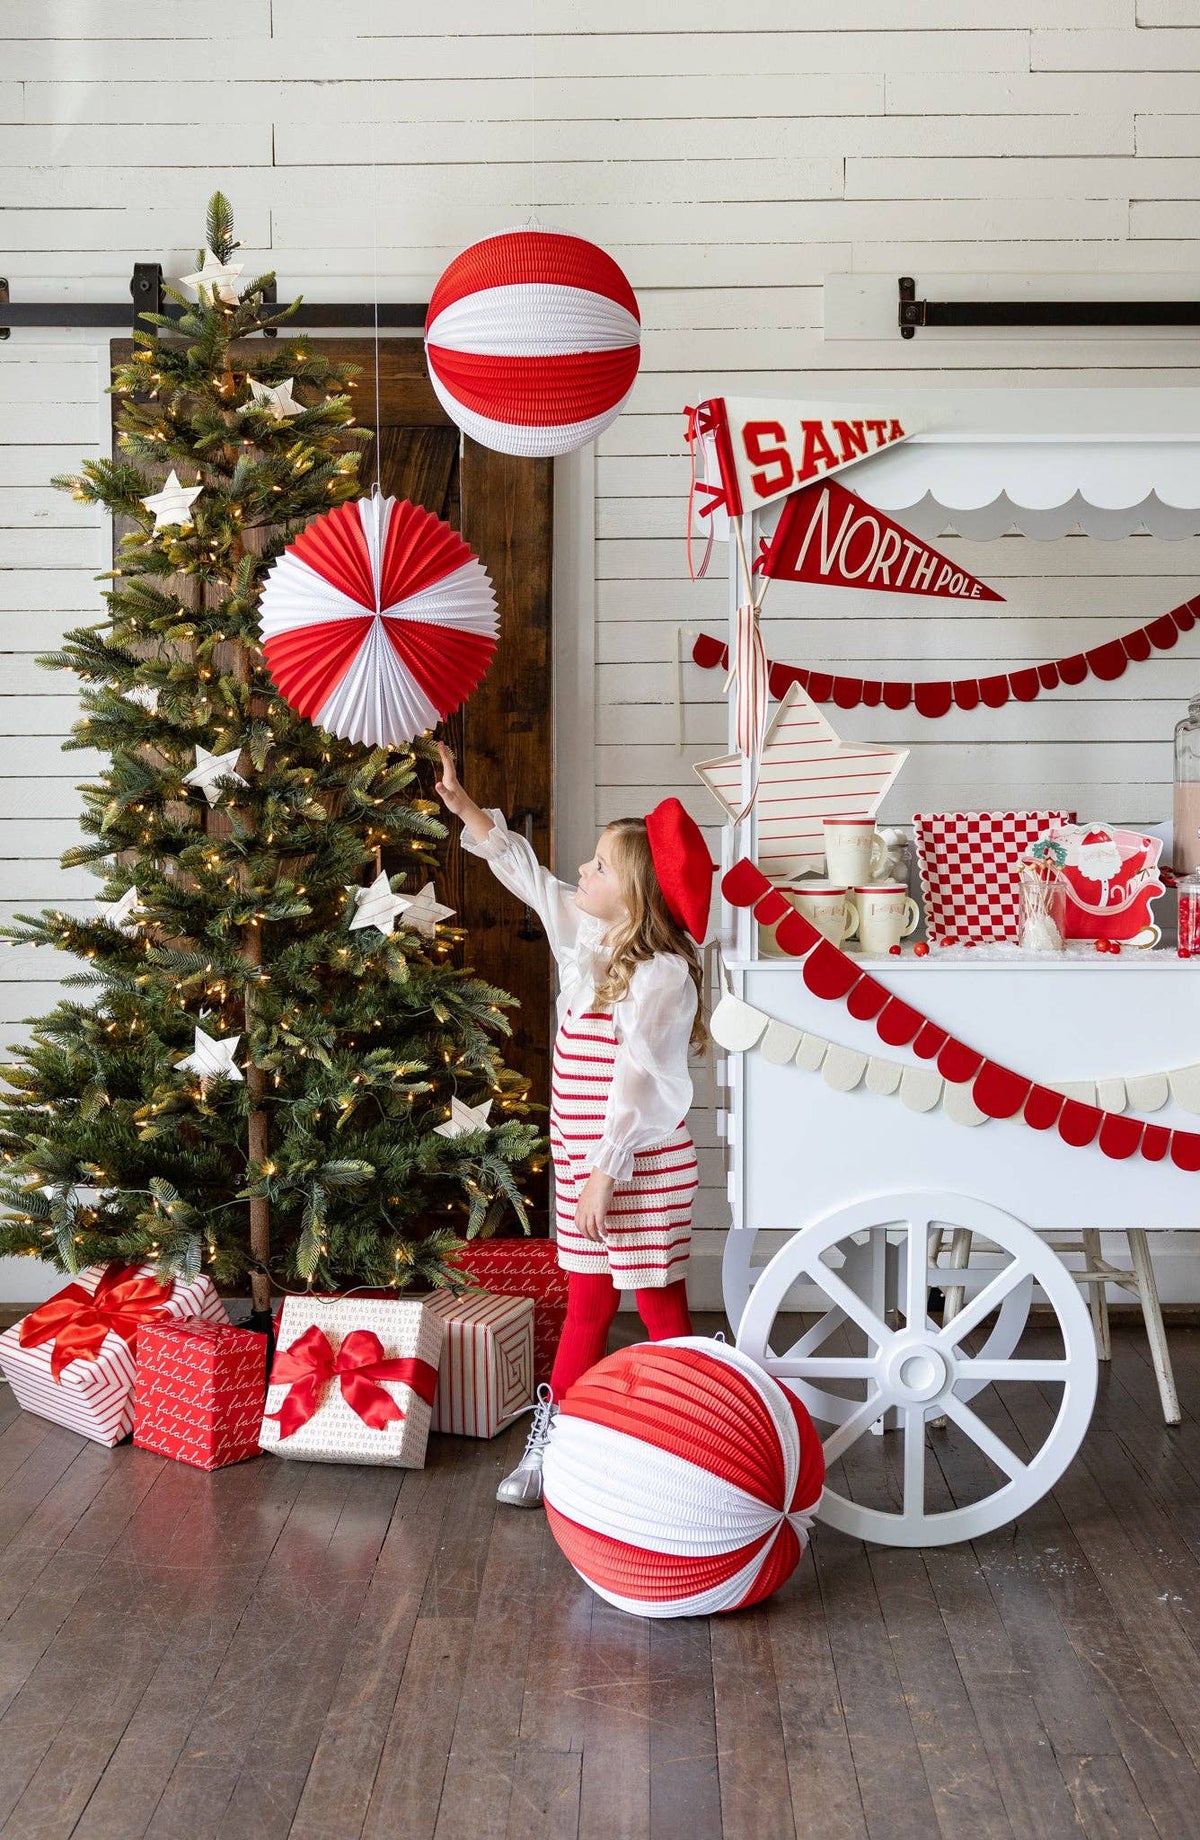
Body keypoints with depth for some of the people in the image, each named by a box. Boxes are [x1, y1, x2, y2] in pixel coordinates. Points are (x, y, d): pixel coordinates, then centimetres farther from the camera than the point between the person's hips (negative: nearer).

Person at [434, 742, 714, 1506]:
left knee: (660, 1309, 2)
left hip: (643, 1169, -8)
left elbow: (638, 1082, -22)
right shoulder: (588, 937, 7)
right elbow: (526, 872, 16)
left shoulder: (661, 975, -19)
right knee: (587, 1303, 15)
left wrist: (605, 1174, -22)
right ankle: (552, 1443, 22)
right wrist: (462, 803, 13)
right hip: (584, 1159, 8)